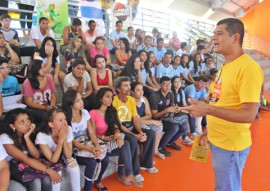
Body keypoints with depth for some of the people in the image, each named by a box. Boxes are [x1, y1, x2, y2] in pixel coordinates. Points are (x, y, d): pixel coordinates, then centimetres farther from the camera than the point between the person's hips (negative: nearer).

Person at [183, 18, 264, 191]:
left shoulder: (248, 67, -21)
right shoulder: (226, 66, 8)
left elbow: (249, 115, -26)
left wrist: (207, 109, -31)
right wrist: (210, 130, 14)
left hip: (231, 144, -8)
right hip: (217, 140, 8)